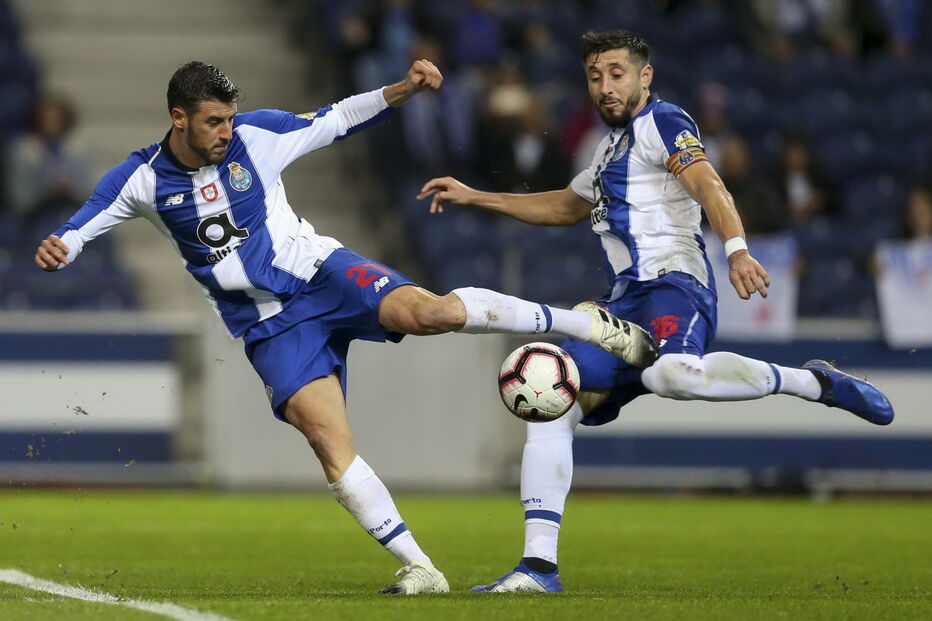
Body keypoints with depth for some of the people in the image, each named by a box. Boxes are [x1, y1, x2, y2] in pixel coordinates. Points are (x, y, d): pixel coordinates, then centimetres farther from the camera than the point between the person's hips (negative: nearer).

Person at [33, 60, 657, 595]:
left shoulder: (256, 135, -6)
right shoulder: (143, 178, -5)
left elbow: (336, 121, 3)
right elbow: (81, 225, 1)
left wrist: (403, 90, -10)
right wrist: (57, 248, -23)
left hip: (320, 272, -1)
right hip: (271, 326, 1)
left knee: (428, 311, -30)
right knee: (331, 444, -15)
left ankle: (588, 324, -14)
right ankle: (419, 569, -9)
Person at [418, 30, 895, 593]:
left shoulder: (663, 122, 1)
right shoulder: (614, 147, 28)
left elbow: (708, 185, -17)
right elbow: (566, 207, 46)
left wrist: (737, 249, -35)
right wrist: (473, 197, 43)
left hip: (673, 280, -9)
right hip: (628, 302, 9)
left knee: (675, 374, -40)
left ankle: (816, 383, -21)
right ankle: (539, 566, -2)